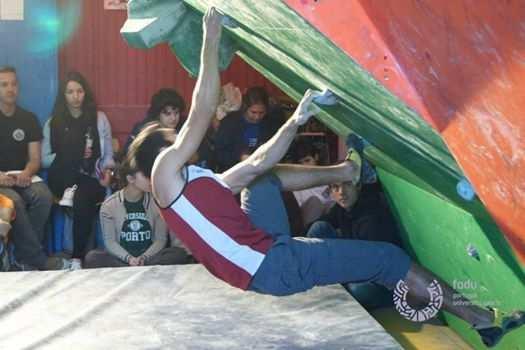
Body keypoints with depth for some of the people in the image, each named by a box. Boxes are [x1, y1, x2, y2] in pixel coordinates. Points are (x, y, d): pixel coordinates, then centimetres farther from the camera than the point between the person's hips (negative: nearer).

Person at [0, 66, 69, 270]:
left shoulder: (28, 119, 11)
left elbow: (35, 159, 7)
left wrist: (26, 173, -17)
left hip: (22, 177, 3)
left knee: (43, 196, -30)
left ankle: (24, 257, -20)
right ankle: (38, 259, -27)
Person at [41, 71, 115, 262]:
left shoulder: (99, 118, 11)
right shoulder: (53, 123, 10)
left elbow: (108, 154, 13)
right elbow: (45, 160, 6)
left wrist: (107, 171, -9)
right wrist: (75, 155, -7)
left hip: (92, 180, 0)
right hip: (61, 179, 0)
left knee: (82, 198, -35)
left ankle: (78, 256, -26)